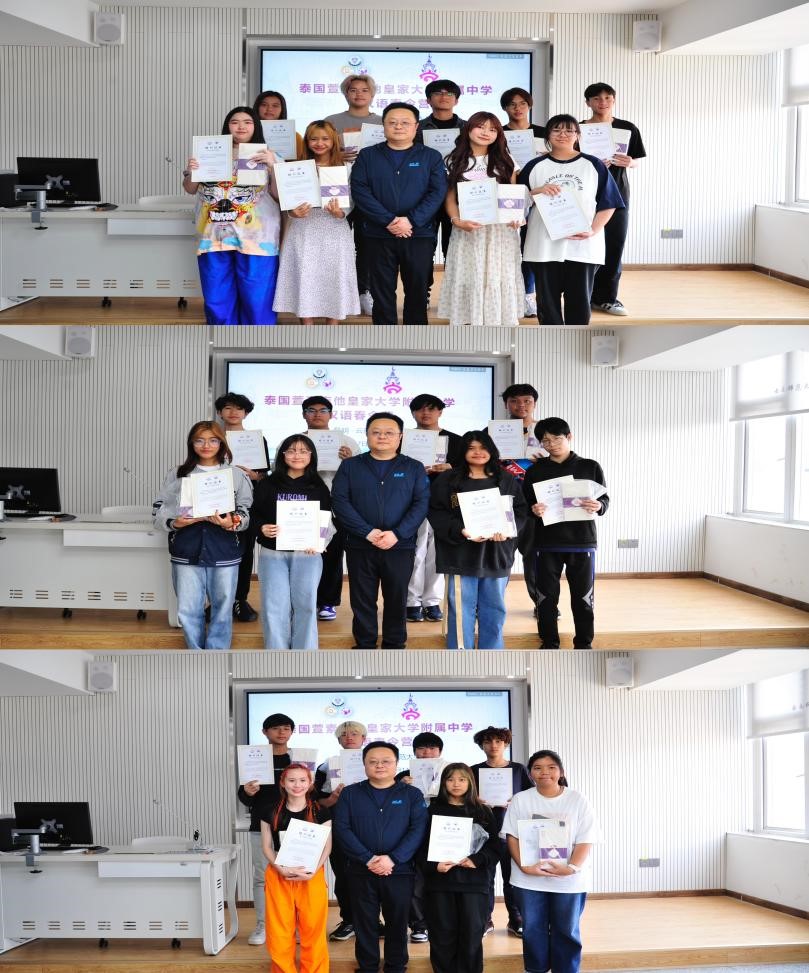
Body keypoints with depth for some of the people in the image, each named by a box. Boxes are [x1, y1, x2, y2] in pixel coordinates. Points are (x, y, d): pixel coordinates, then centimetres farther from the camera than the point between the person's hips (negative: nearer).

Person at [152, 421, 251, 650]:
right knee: (188, 612, 4)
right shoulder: (177, 475, 7)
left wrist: (232, 523, -19)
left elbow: (247, 513, 2)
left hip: (224, 554, 0)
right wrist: (175, 523, -15)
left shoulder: (237, 475, 6)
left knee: (222, 610, 5)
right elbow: (158, 512, 5)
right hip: (186, 553, 1)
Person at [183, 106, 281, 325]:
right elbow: (190, 189, 15)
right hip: (215, 236, 3)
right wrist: (191, 171, -5)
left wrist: (272, 165, -17)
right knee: (217, 299, 7)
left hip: (255, 238, -3)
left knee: (256, 299, -1)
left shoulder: (266, 156, 5)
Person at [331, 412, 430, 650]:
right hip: (360, 546, 0)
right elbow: (339, 501, -5)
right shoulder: (350, 466, 5)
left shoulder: (414, 468, 6)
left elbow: (422, 503, -3)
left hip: (400, 547, 0)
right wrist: (367, 532, -16)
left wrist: (397, 534, -17)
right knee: (362, 600, 6)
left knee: (397, 600, 8)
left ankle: (394, 647, 20)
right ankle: (364, 647, 18)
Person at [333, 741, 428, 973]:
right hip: (361, 871, 0)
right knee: (365, 923, 7)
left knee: (397, 923, 9)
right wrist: (368, 859, -16)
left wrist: (393, 858, -18)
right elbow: (342, 829, -6)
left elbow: (418, 830, -7)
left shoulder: (412, 794, 3)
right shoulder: (350, 794, 4)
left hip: (400, 871, 0)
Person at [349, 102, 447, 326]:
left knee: (418, 291, 5)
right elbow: (360, 191, -5)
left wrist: (411, 221, -17)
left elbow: (438, 192, -4)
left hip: (420, 235, 0)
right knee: (382, 292, 4)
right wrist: (388, 221, -16)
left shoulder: (431, 157, 7)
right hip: (379, 235, 0)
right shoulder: (367, 156, 7)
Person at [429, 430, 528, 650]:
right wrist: (460, 531, -21)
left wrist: (507, 530, -16)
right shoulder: (447, 481, 0)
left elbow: (520, 510, 4)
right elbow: (436, 513, -6)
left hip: (496, 555, 3)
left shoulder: (508, 481, 9)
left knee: (494, 608, 10)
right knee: (461, 608, 1)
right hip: (461, 555, -3)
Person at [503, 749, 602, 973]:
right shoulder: (520, 800, 0)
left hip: (569, 879, -1)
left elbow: (585, 839, -5)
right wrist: (524, 866, -15)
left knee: (566, 931, 9)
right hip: (529, 878, 1)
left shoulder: (578, 800, -3)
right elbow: (512, 837, -1)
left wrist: (572, 867, -19)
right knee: (532, 929, 10)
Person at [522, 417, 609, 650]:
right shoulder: (535, 470, 7)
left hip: (582, 542, -1)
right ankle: (549, 643, 18)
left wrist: (598, 506, -18)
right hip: (546, 543, 1)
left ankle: (584, 644, 17)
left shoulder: (590, 467, 4)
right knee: (546, 596, 5)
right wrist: (532, 509, -16)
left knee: (583, 596, 4)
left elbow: (605, 499, 4)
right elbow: (524, 503, 6)